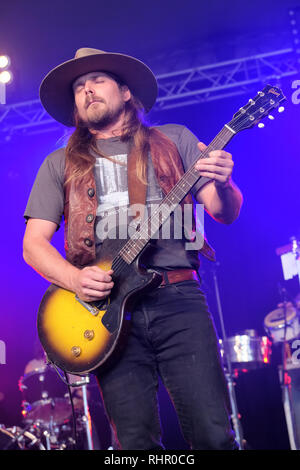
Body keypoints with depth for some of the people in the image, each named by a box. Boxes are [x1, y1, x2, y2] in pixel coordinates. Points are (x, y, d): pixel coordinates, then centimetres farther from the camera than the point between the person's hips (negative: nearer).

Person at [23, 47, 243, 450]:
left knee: (214, 436, -9)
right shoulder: (60, 164, 17)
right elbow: (34, 243, 11)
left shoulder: (174, 140, 16)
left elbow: (224, 212, 11)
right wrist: (75, 279, -9)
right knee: (136, 442, -2)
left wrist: (223, 186, -14)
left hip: (177, 298, 0)